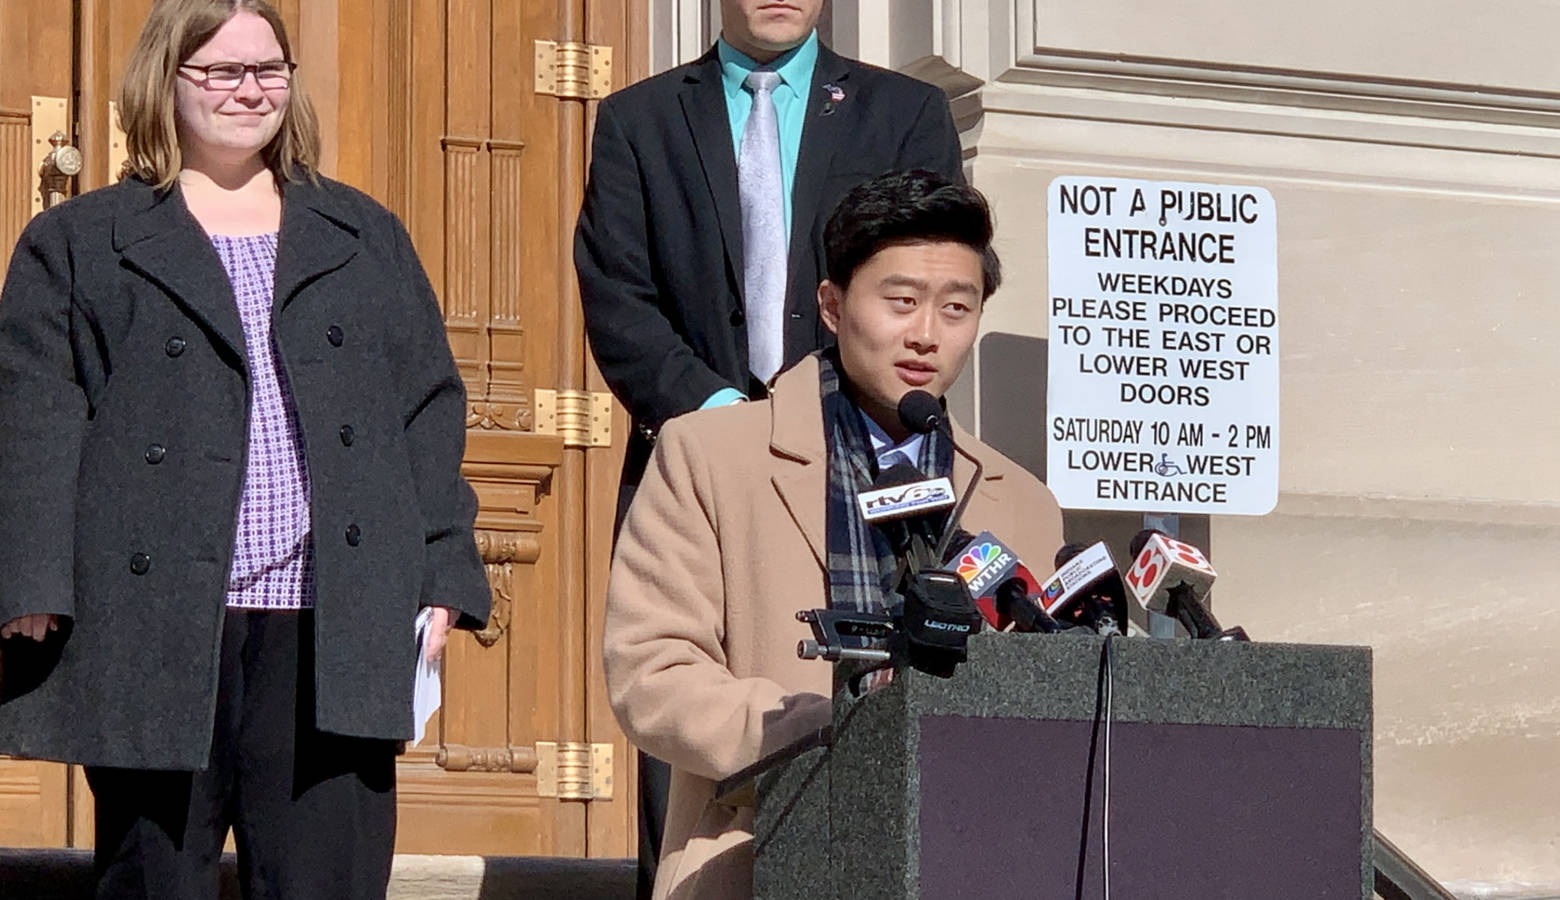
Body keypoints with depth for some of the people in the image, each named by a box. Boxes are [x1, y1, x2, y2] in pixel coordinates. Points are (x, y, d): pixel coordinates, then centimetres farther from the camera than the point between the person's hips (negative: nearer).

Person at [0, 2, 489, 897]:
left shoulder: (367, 237, 18)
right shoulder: (75, 246, 10)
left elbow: (430, 411, 14)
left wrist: (442, 578, 5)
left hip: (332, 631, 2)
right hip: (155, 629, -1)